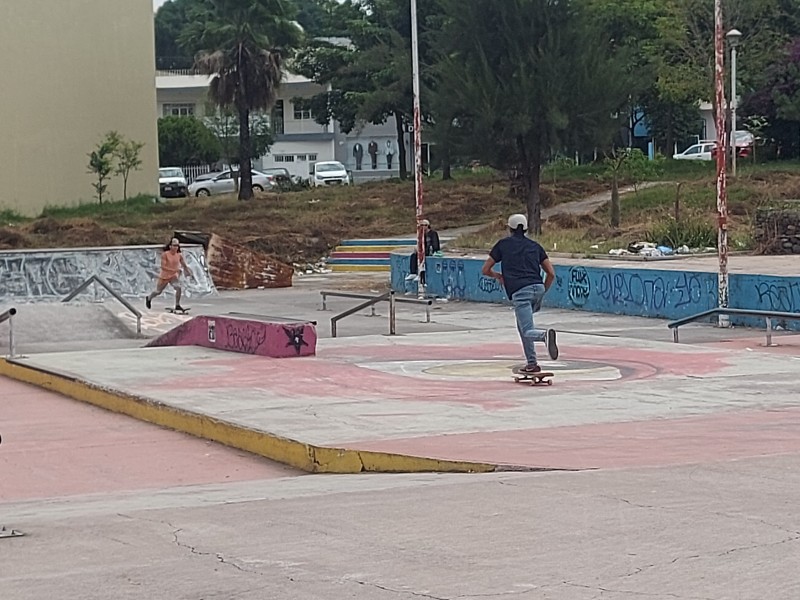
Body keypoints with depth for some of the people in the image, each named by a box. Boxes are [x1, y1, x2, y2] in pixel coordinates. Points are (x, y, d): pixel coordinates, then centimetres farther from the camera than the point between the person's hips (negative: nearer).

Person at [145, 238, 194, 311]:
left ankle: (177, 305, -13)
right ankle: (149, 298, 45)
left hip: (173, 276, 3)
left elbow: (184, 266, 4)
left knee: (178, 288, -24)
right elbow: (163, 267, -27)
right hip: (164, 276, -3)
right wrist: (174, 270, -37)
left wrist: (190, 273, -8)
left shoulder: (179, 255, -7)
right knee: (158, 292, 13)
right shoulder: (165, 254, -20)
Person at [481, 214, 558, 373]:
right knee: (521, 324, 25)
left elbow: (485, 270, 20)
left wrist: (498, 276, 39)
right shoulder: (534, 246, 22)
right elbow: (551, 274, 16)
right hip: (538, 287, 4)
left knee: (528, 332, -9)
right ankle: (531, 363, 18)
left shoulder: (503, 244, 16)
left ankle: (545, 335, -44)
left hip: (520, 292, -4)